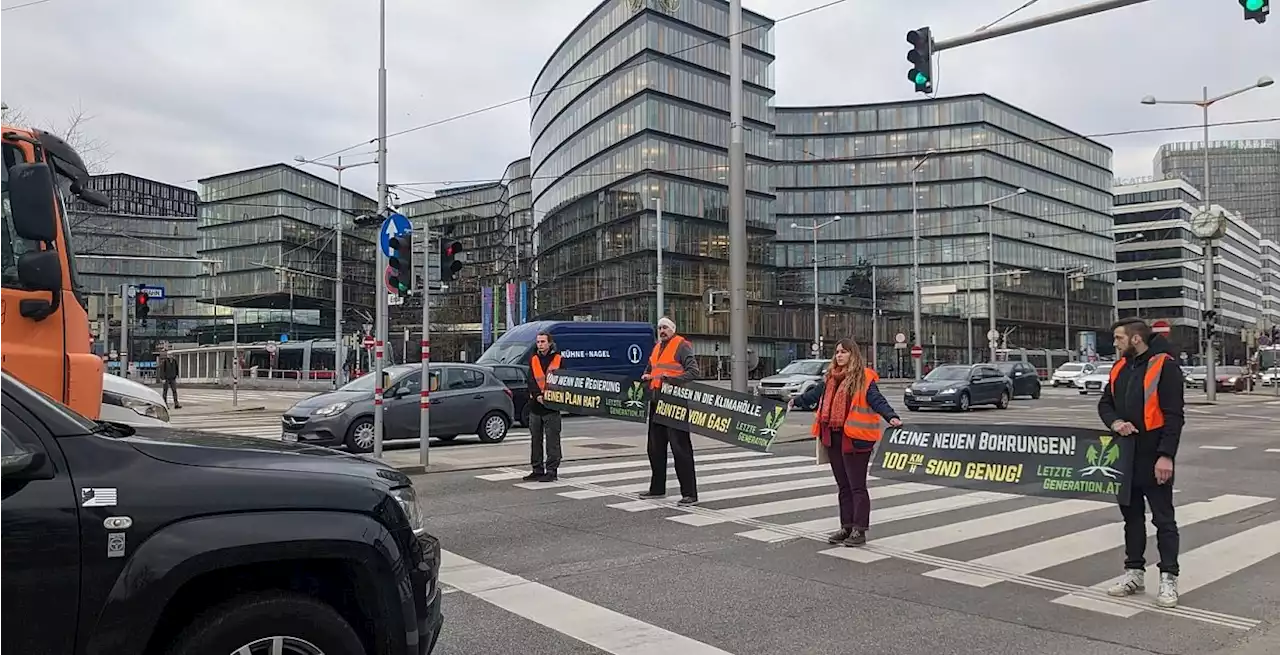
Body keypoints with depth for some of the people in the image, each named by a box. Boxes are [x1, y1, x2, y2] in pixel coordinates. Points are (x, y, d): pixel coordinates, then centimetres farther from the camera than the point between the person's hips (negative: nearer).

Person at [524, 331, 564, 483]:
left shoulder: (558, 360, 0)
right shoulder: (533, 359, 10)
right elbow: (531, 380, 1)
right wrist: (538, 396, -15)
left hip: (552, 407, -4)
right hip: (535, 405, 4)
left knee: (552, 440, -3)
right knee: (535, 440, 10)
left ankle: (551, 471, 3)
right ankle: (537, 470, 19)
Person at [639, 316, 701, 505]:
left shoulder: (682, 346, -6)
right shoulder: (657, 347, 19)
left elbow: (693, 371, -15)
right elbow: (649, 368, 33)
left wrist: (672, 378, -26)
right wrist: (646, 376, 11)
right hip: (656, 403, 9)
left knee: (680, 448, -8)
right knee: (655, 447, 15)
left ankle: (689, 493, -4)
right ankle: (657, 488, 27)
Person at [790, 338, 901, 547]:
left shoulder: (864, 378, -8)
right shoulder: (830, 378, 13)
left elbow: (877, 400, -20)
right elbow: (815, 393, 29)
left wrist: (891, 416, -36)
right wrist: (796, 401, 43)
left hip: (854, 439, -7)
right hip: (833, 437, 7)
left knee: (857, 486, -1)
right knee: (843, 486, 14)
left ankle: (859, 530, 6)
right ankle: (847, 527, 22)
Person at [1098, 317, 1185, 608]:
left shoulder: (1164, 366, -11)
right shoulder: (1120, 368, 12)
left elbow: (1173, 415, -15)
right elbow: (1105, 403, 14)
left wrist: (1166, 455, -20)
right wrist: (1114, 422, -9)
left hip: (1154, 458, -7)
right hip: (1125, 455, 7)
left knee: (1163, 518, 1)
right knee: (1131, 515, 14)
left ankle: (1168, 578, 8)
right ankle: (1134, 572, 23)